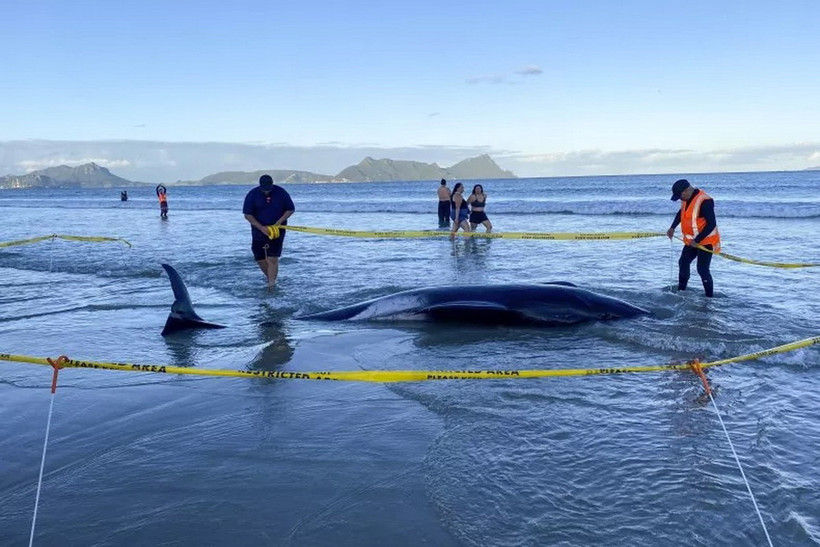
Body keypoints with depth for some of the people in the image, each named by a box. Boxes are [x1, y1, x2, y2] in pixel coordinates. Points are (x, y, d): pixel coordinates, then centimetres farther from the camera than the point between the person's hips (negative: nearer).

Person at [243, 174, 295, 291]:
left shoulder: (281, 193, -6)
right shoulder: (252, 195, -7)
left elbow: (290, 209, 2)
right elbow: (247, 215, -6)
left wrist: (280, 221, -14)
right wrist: (262, 228, -16)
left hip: (277, 230, -2)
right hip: (259, 230, 2)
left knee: (273, 259, -10)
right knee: (260, 258, 7)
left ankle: (271, 285, -8)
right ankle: (270, 278, 31)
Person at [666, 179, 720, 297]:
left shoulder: (704, 201, -27)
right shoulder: (687, 199, 2)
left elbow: (712, 224, -26)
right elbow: (681, 213, 22)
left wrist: (697, 240, -26)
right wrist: (672, 228, 10)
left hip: (706, 241, -9)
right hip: (691, 241, 9)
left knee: (702, 269, -9)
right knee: (683, 263, 16)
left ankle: (709, 297, 1)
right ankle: (681, 291, 30)